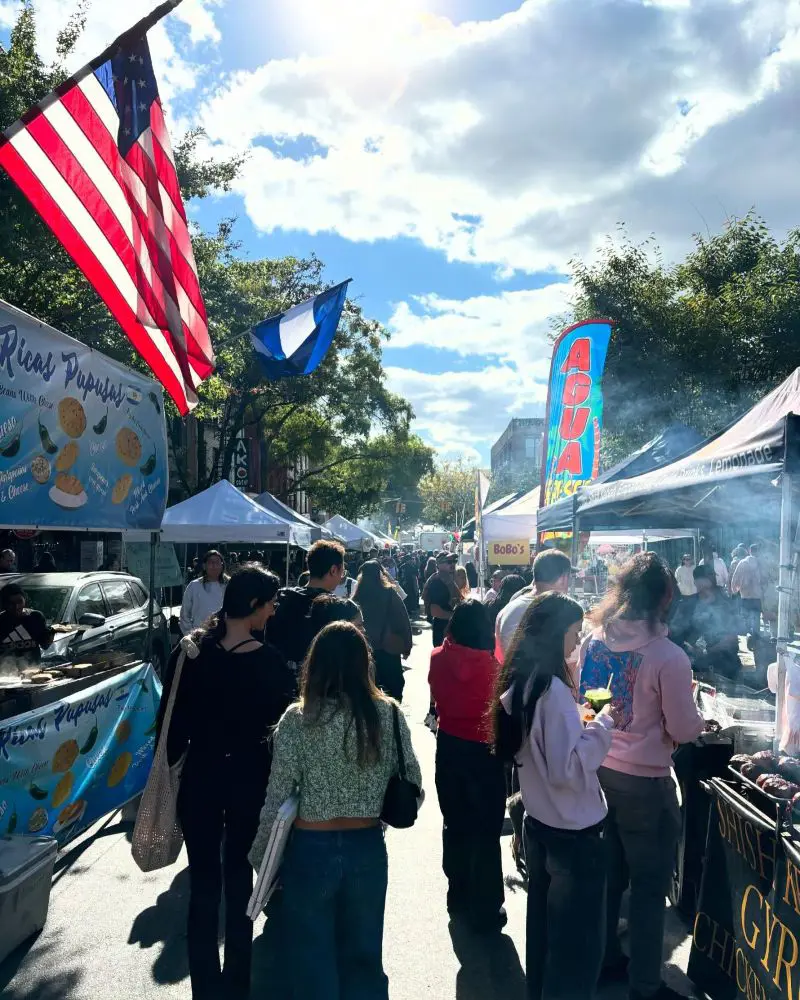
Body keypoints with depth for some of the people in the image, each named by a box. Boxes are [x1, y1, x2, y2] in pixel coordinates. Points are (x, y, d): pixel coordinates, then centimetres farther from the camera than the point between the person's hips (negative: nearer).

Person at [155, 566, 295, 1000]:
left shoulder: (188, 653, -9)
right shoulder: (270, 661, -16)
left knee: (203, 884, 15)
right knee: (239, 880, 16)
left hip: (199, 777, 2)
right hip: (250, 779, -2)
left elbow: (170, 722, -4)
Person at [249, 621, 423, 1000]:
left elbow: (277, 800, -12)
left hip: (312, 850, -2)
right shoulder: (389, 714, -8)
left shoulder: (297, 719, -15)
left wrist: (259, 857, 2)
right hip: (368, 848, 3)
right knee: (364, 957, 21)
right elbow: (412, 787, 0)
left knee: (313, 962, 16)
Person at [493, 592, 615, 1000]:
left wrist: (582, 721, 8)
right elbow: (568, 768, -26)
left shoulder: (520, 683, 3)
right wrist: (602, 725, -17)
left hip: (538, 824, 9)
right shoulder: (552, 689, -24)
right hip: (572, 832, -9)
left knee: (545, 928, 24)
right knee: (579, 942, 8)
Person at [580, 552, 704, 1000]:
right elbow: (684, 730, -13)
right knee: (649, 888, 12)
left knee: (607, 876, 22)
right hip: (644, 783, -6)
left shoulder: (592, 641, -5)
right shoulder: (668, 657, -22)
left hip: (596, 771, 6)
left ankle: (605, 958, 38)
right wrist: (697, 716, 8)